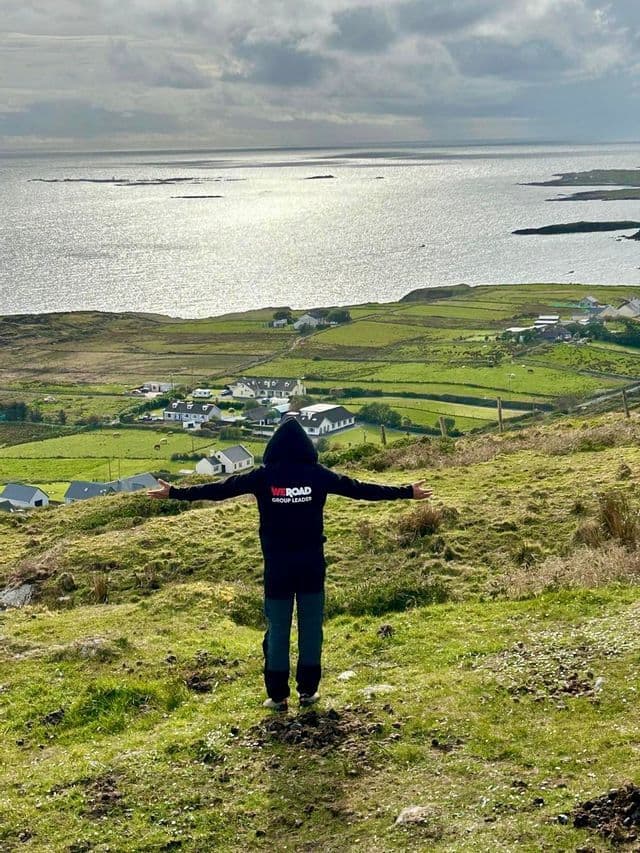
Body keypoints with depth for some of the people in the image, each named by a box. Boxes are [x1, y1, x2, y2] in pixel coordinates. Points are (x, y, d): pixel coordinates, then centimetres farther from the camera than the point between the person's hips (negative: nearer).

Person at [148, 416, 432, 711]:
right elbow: (359, 488, 1)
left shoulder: (263, 476, -6)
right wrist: (407, 492, 9)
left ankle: (278, 695, 9)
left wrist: (175, 492, 9)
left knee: (277, 628, 6)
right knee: (311, 625, 10)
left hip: (277, 564, 0)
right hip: (312, 563, 0)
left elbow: (219, 489, -1)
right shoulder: (317, 475, -5)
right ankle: (308, 690, 16)